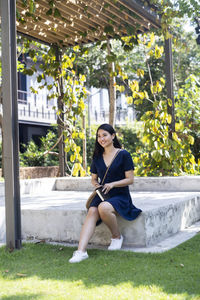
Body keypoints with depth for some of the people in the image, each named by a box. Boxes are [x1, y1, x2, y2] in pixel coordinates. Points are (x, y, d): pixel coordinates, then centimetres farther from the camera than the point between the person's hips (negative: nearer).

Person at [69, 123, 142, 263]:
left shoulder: (124, 155, -3)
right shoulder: (97, 157, 13)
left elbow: (130, 179, -4)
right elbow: (94, 178, 22)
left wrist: (112, 184, -17)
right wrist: (96, 184, -1)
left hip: (120, 196, -4)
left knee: (103, 208, -35)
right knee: (92, 211, -27)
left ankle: (117, 236, -8)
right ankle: (81, 251, -39)